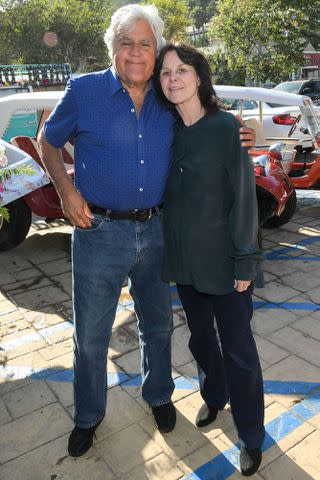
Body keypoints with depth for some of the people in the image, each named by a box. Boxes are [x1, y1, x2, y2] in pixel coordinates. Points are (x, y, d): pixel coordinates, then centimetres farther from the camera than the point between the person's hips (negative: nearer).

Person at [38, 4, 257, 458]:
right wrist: (67, 191, -9)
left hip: (154, 230, 3)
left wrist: (234, 139, -1)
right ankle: (88, 415, 35)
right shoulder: (84, 91, -5)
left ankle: (158, 395, 44)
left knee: (157, 324, 18)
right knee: (91, 334, 10)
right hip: (99, 230, -2)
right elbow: (47, 142, 6)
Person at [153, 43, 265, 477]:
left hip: (222, 260, -4)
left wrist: (245, 262, -13)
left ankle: (251, 435, 29)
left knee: (237, 348, 7)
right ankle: (213, 397, 48)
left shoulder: (226, 127, -10)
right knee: (200, 336, 21)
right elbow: (166, 194, 8)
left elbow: (244, 196, -11)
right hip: (184, 259, 5)